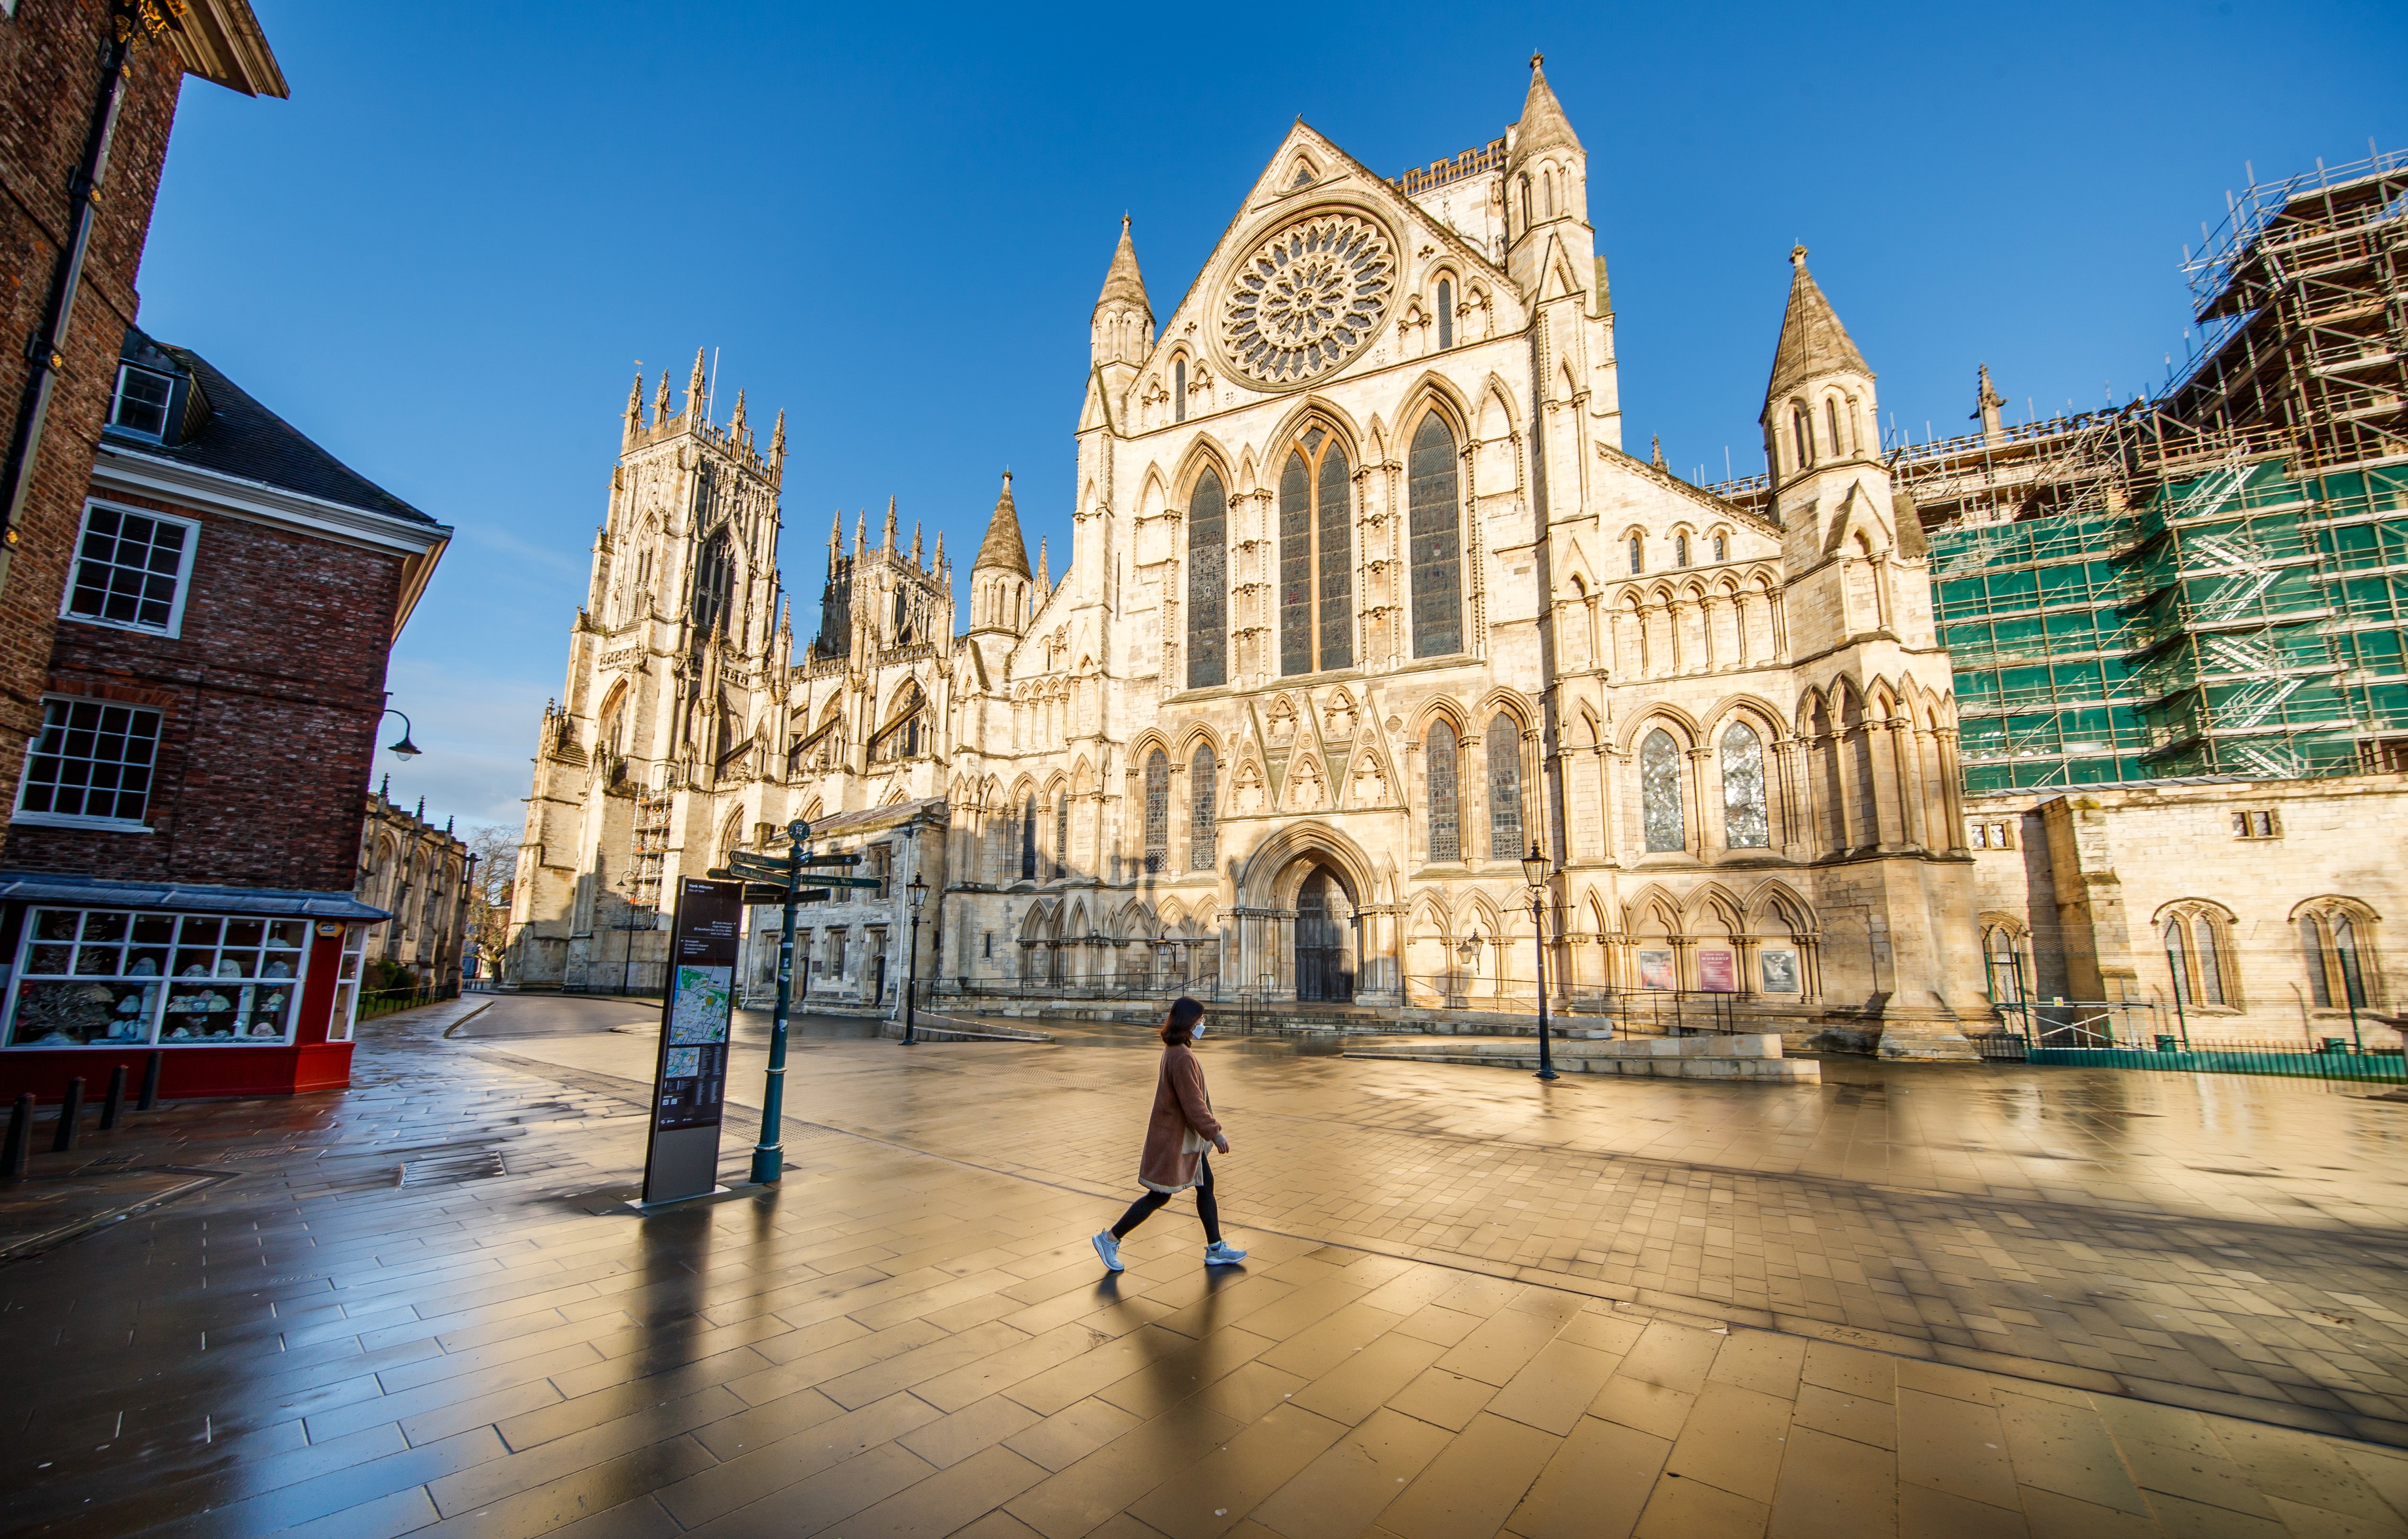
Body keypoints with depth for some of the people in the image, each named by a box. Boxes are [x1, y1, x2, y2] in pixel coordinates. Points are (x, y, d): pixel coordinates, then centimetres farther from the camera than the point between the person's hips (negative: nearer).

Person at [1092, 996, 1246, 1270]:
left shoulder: (1174, 1051, 6)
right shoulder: (1183, 1057, -26)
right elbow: (1193, 1106, -24)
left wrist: (1211, 1127, 21)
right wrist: (1215, 1133, -14)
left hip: (1185, 1137, 10)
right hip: (1173, 1138, -10)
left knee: (1206, 1186, 15)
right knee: (1159, 1196, 2)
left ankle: (1215, 1249, 26)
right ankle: (1110, 1239, 14)